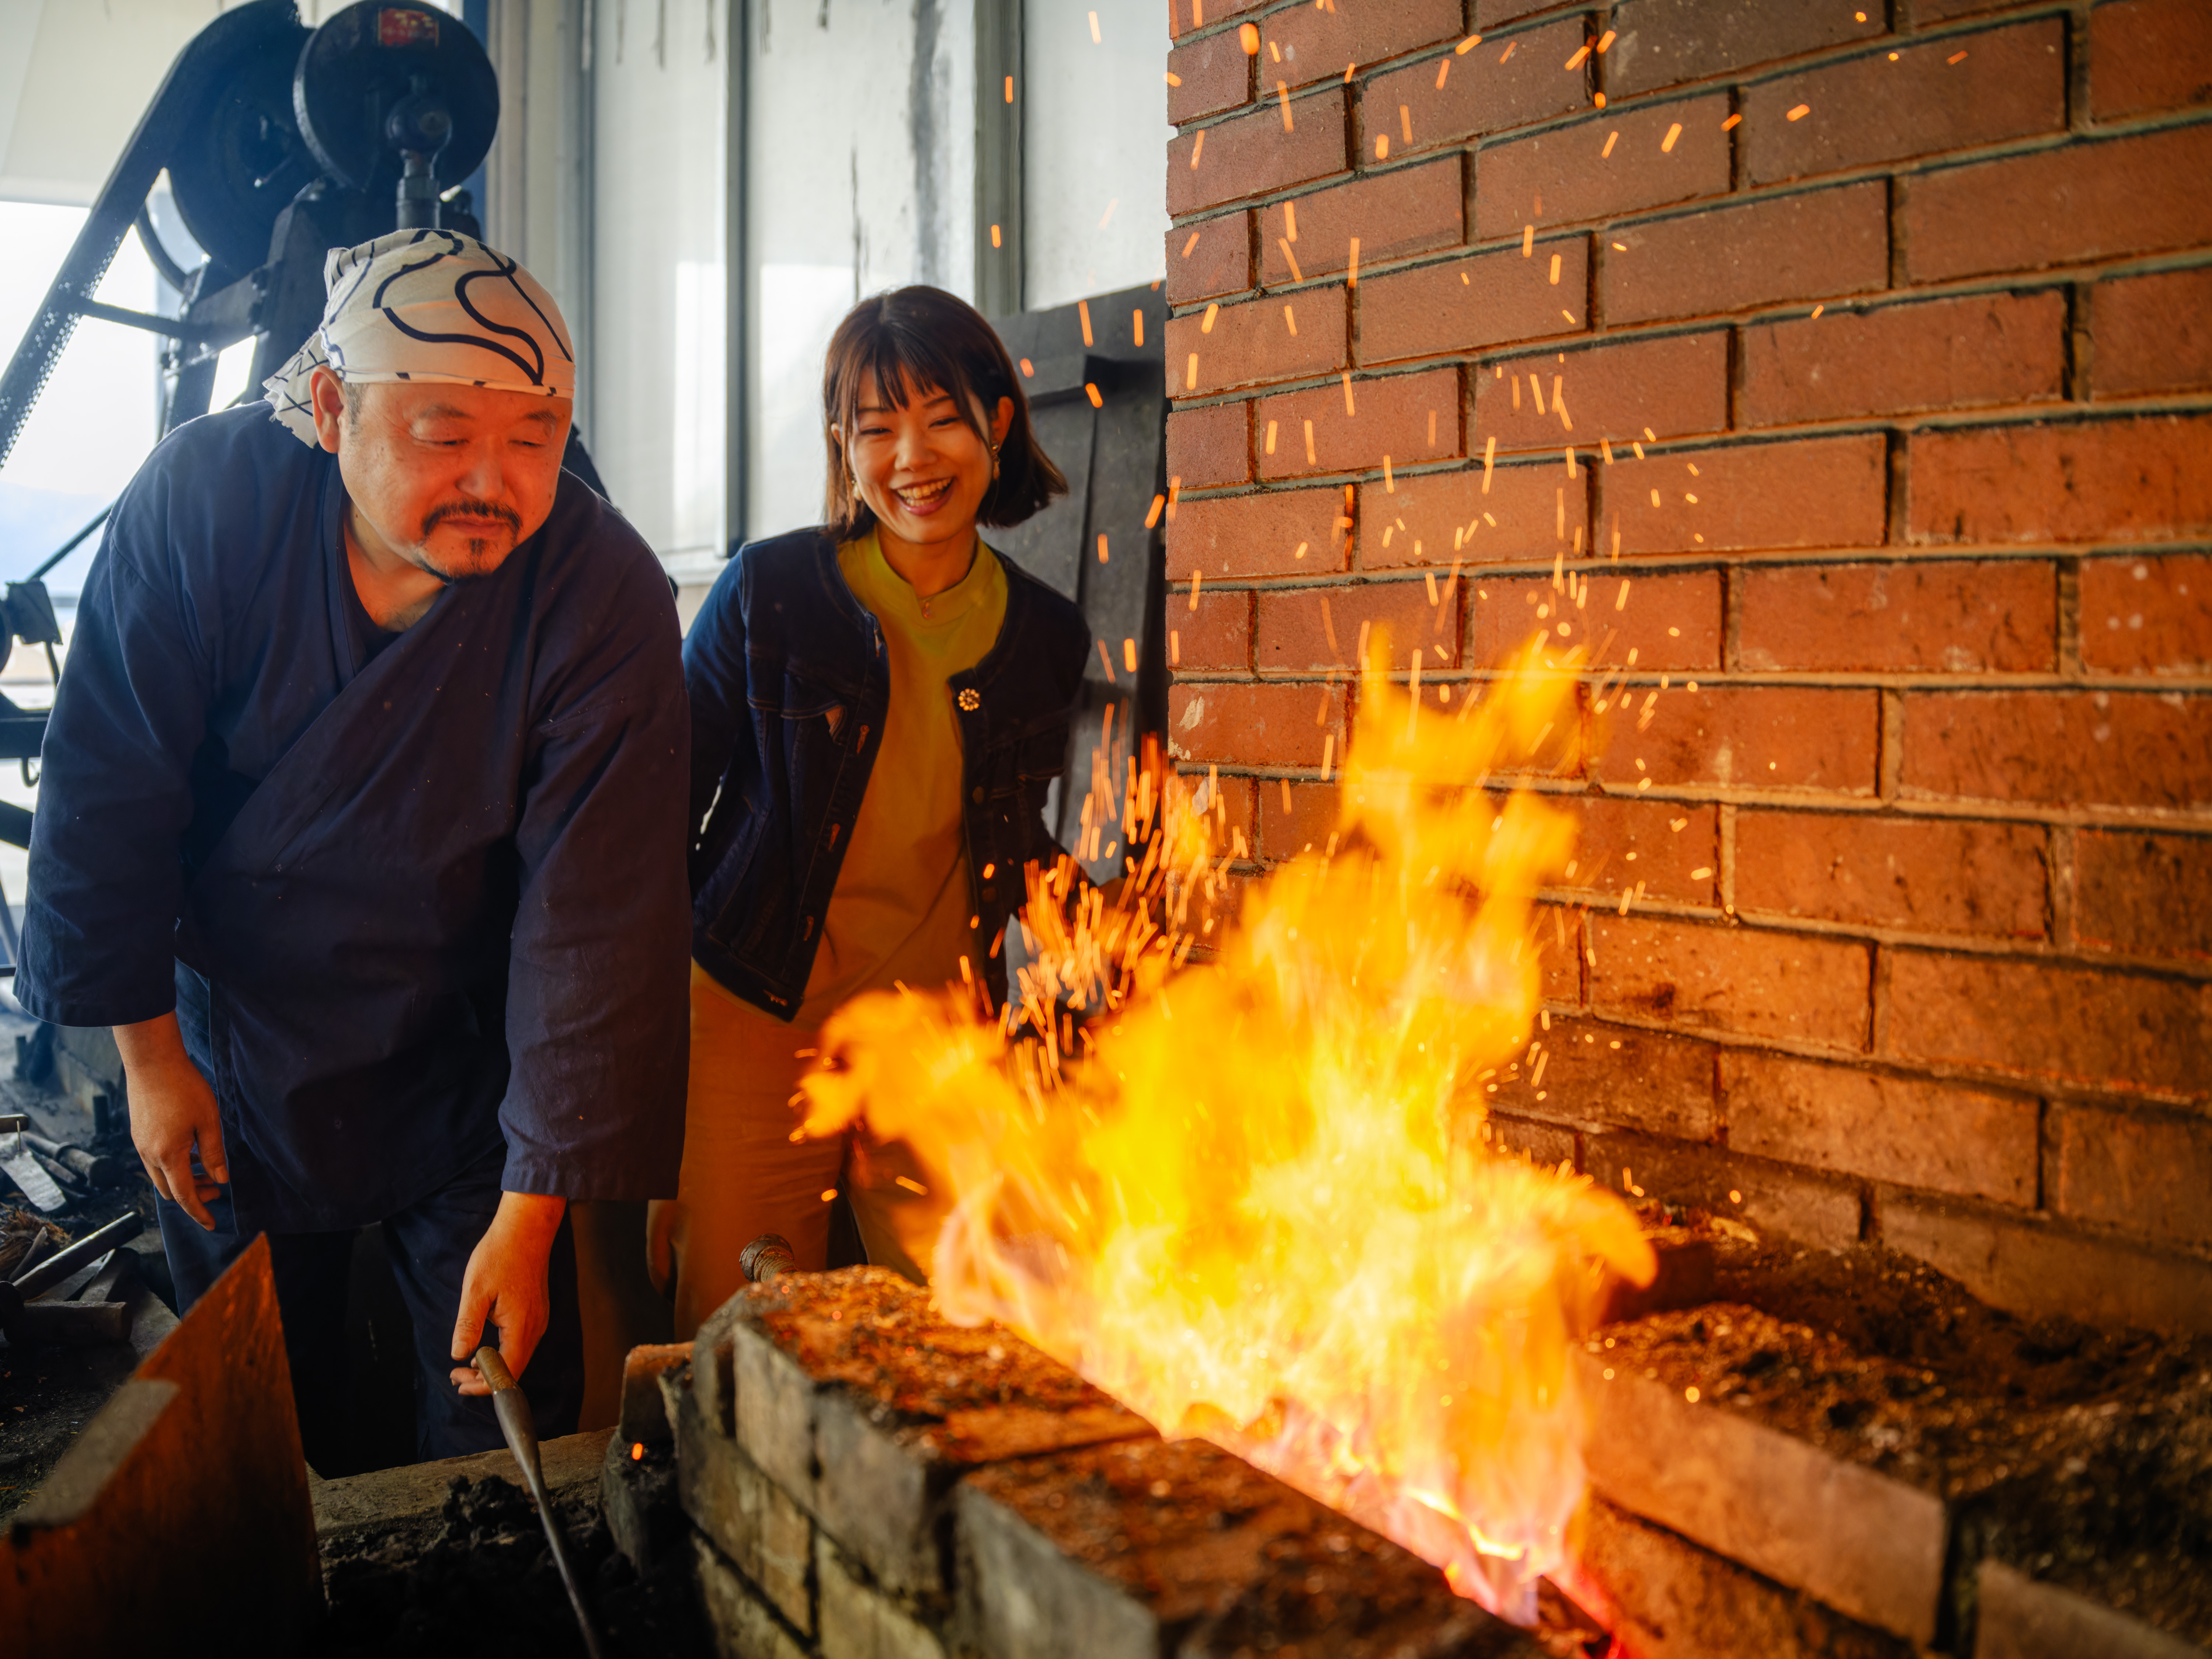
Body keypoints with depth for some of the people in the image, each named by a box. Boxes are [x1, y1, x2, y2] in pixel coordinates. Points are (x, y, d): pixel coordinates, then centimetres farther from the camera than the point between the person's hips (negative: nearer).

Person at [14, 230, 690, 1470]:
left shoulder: (609, 599, -25)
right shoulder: (204, 499, -20)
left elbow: (595, 925, -24)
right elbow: (106, 799, -10)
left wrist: (532, 1214, -22)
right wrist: (149, 1053, -5)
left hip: (465, 1076, -1)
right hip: (232, 1060, 2)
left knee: (509, 1429, 6)